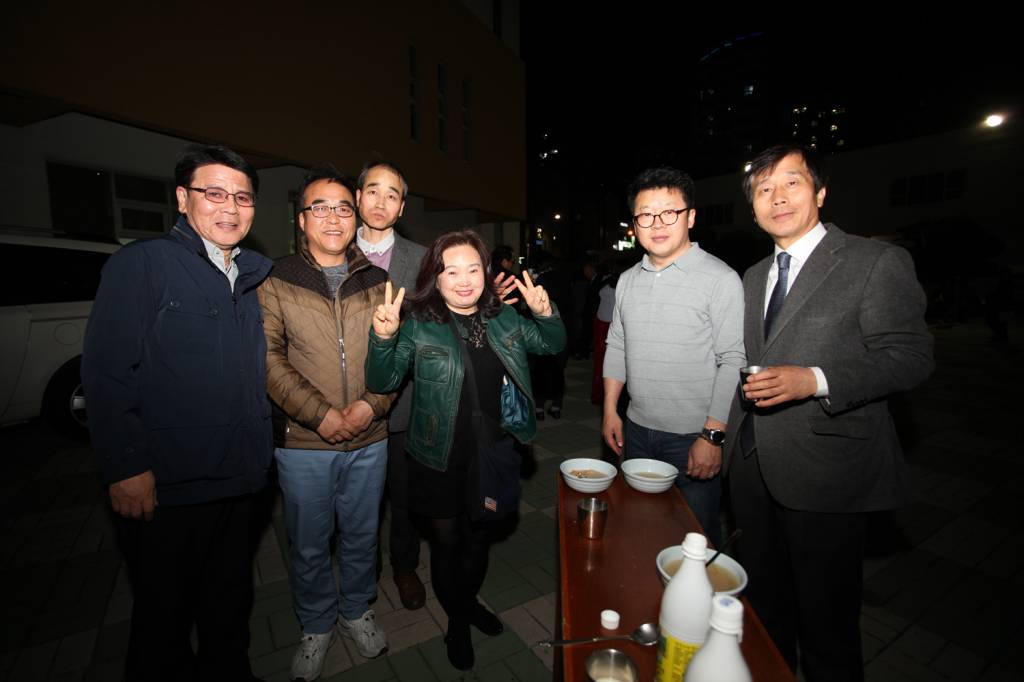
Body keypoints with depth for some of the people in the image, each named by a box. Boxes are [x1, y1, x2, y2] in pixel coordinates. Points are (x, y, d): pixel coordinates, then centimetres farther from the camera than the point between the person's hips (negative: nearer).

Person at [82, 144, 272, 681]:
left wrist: (257, 453, 8)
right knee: (163, 614, 16)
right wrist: (126, 468, -18)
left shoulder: (253, 276, 9)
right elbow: (106, 373, -15)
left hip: (236, 480, 6)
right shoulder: (141, 264, -9)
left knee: (230, 604, 23)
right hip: (164, 487, -5)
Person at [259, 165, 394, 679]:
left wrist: (372, 404, -13)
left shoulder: (377, 282, 3)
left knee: (361, 536, 19)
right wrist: (320, 414, -17)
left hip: (369, 440, 2)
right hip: (303, 443, -1)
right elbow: (268, 357, -9)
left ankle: (356, 609, 45)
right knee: (308, 546, 16)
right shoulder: (275, 281, -3)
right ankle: (317, 625, 42)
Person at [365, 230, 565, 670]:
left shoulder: (503, 317, 0)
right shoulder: (419, 325, -10)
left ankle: (470, 600, 53)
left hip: (492, 451, 4)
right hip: (441, 460, -3)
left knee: (479, 535, 23)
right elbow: (383, 381, -12)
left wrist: (546, 314, -14)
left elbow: (553, 345, 7)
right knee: (446, 541, 15)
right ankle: (456, 622, 44)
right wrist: (383, 338, -31)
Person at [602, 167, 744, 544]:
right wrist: (610, 410, 9)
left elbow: (733, 362, -14)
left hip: (694, 438, -5)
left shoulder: (721, 279, -11)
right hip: (637, 431, 5)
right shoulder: (628, 280, 6)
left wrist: (713, 436, -17)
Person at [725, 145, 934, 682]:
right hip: (753, 466, 6)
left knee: (825, 616, 12)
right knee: (764, 603, 22)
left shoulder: (879, 263, -7)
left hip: (824, 473, -6)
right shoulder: (753, 277, 12)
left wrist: (813, 380, -26)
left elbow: (910, 357, -11)